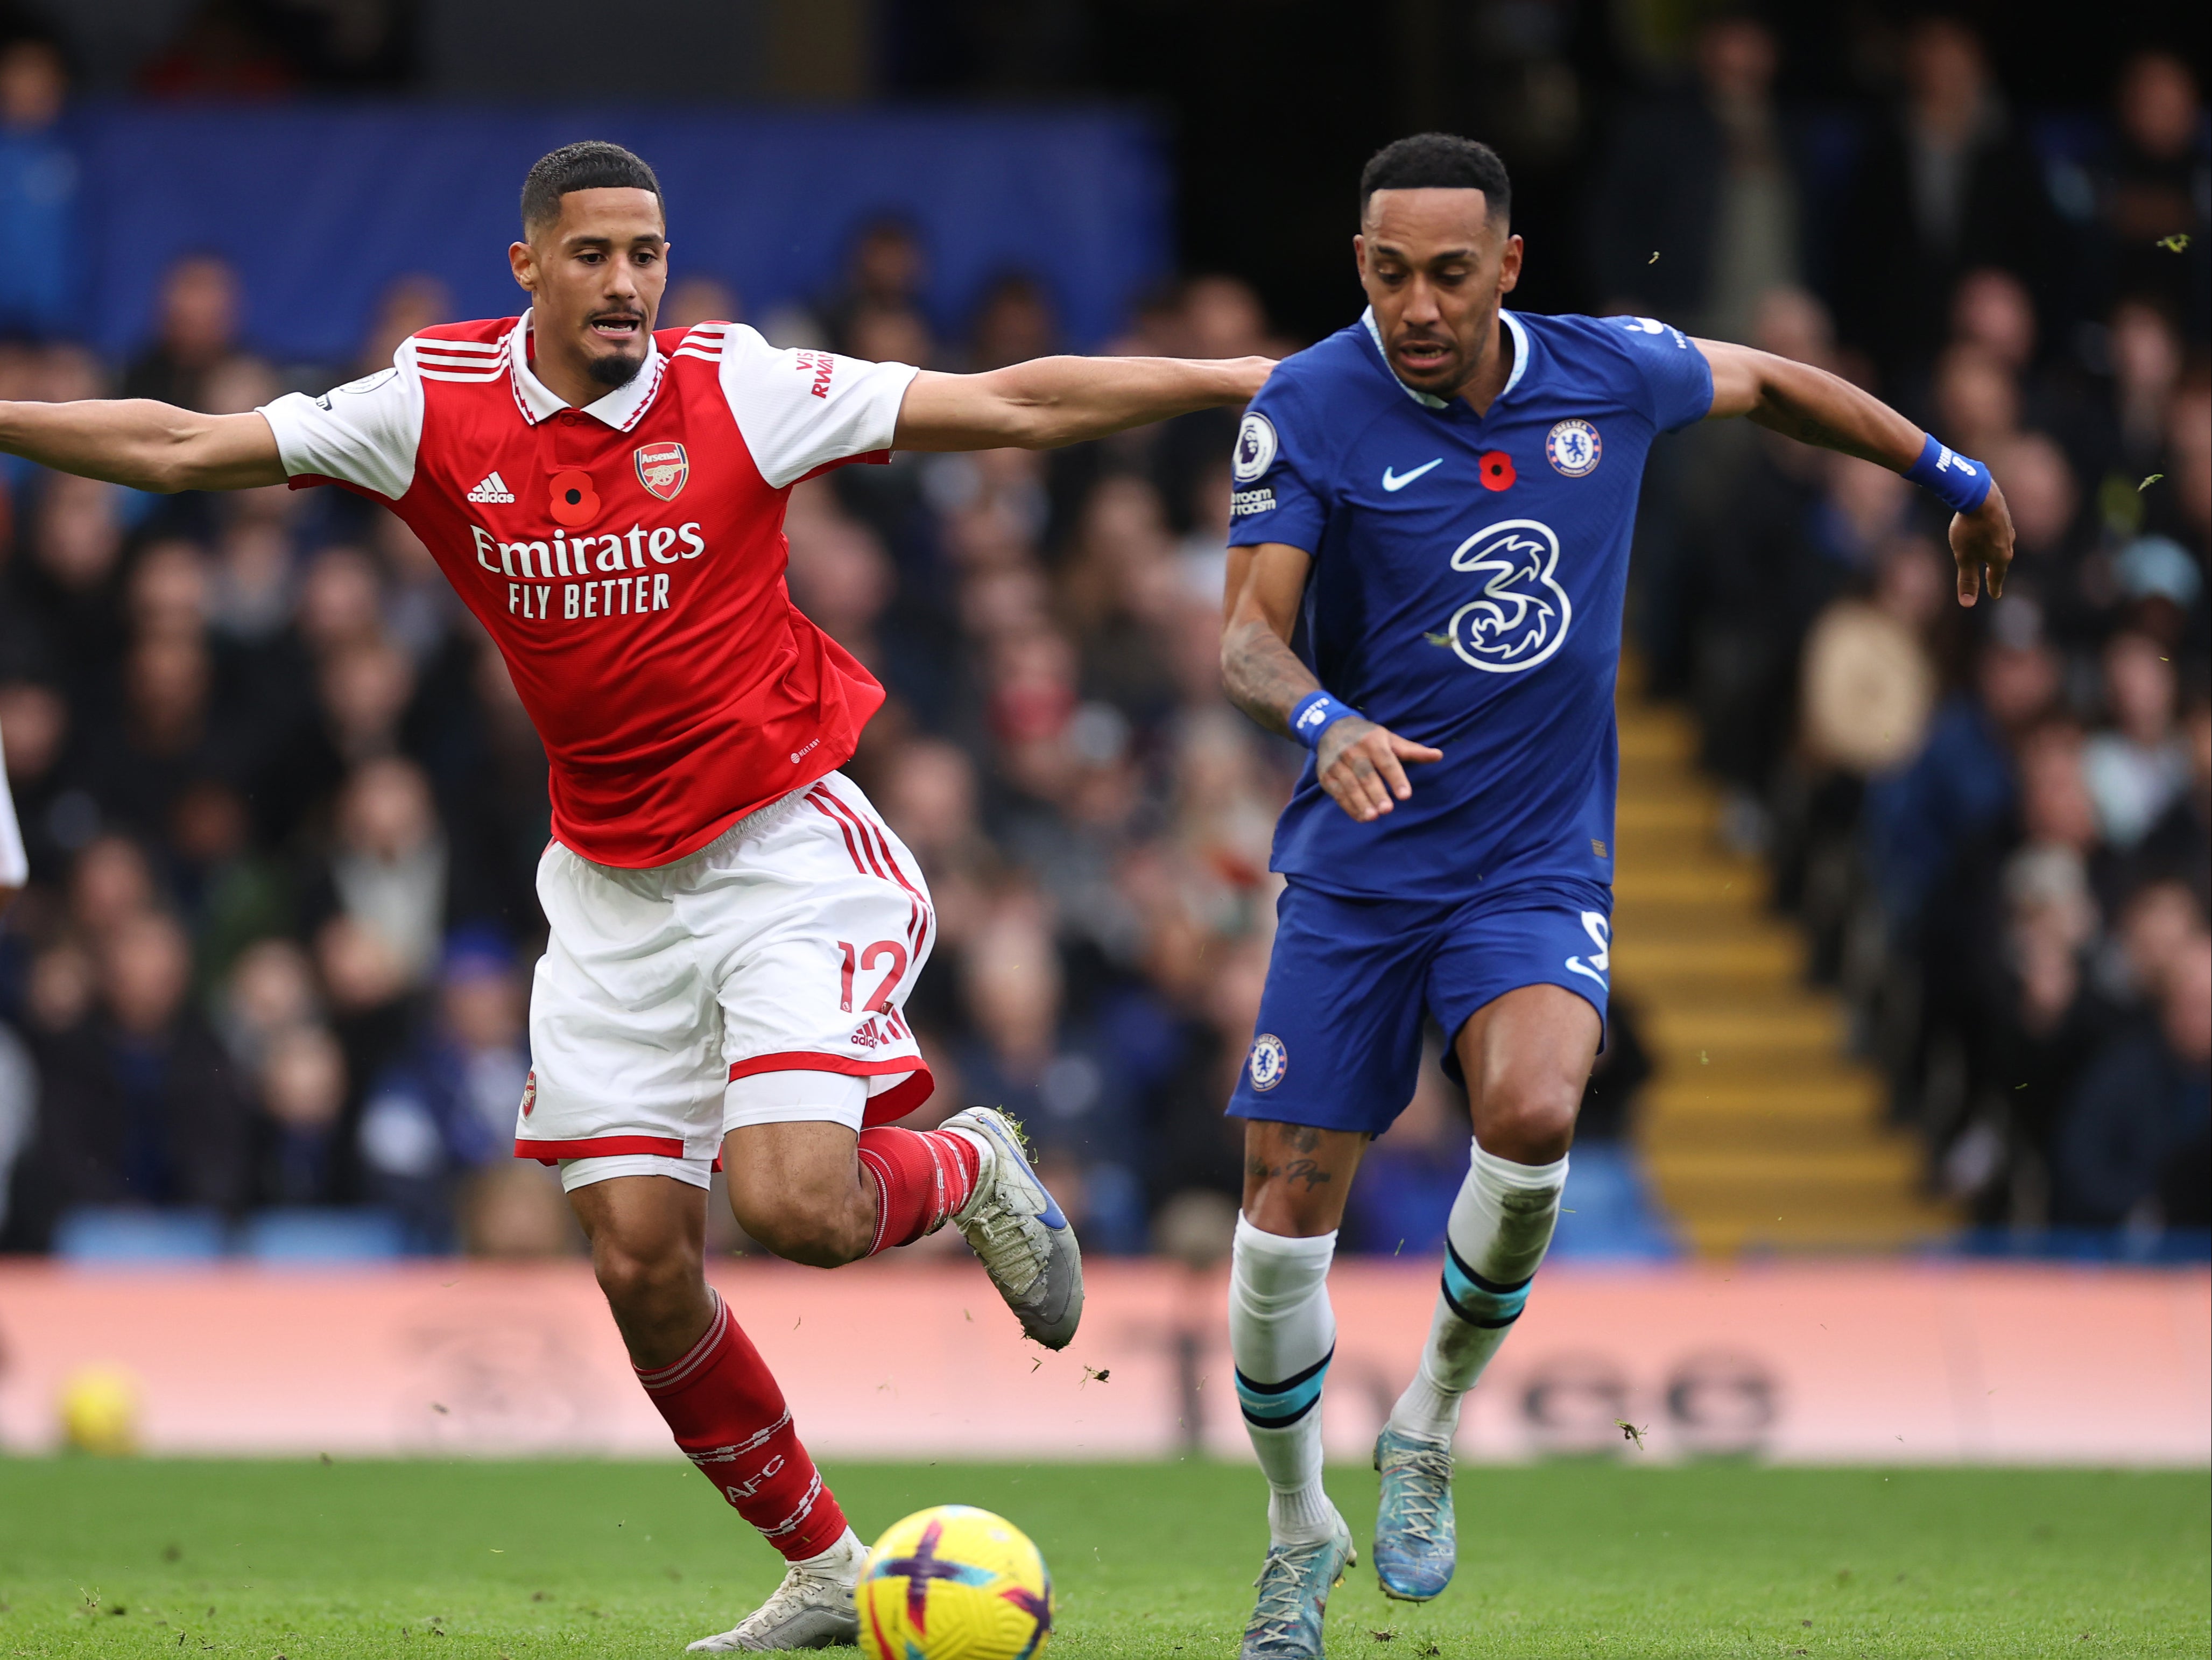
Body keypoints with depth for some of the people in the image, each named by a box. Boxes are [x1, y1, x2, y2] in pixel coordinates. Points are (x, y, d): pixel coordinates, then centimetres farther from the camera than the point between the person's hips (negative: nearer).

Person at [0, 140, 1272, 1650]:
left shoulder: (739, 391, -9)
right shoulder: (435, 408, -3)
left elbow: (1012, 404, -9)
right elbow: (183, 449, 3)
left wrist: (1247, 378, -14)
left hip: (785, 847, -4)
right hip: (610, 887, 4)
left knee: (796, 1207, -22)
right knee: (642, 1266, -2)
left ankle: (973, 1172, 14)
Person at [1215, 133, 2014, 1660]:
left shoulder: (1609, 376, -3)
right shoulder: (1308, 410, -11)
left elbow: (1769, 383, 17)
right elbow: (1249, 632, -15)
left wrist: (1955, 476, 29)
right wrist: (1325, 722, -38)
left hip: (1538, 872, 1)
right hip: (1355, 878, 0)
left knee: (1531, 1113, -29)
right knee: (1284, 1228, -4)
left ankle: (1432, 1424, -3)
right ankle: (1301, 1532, 23)